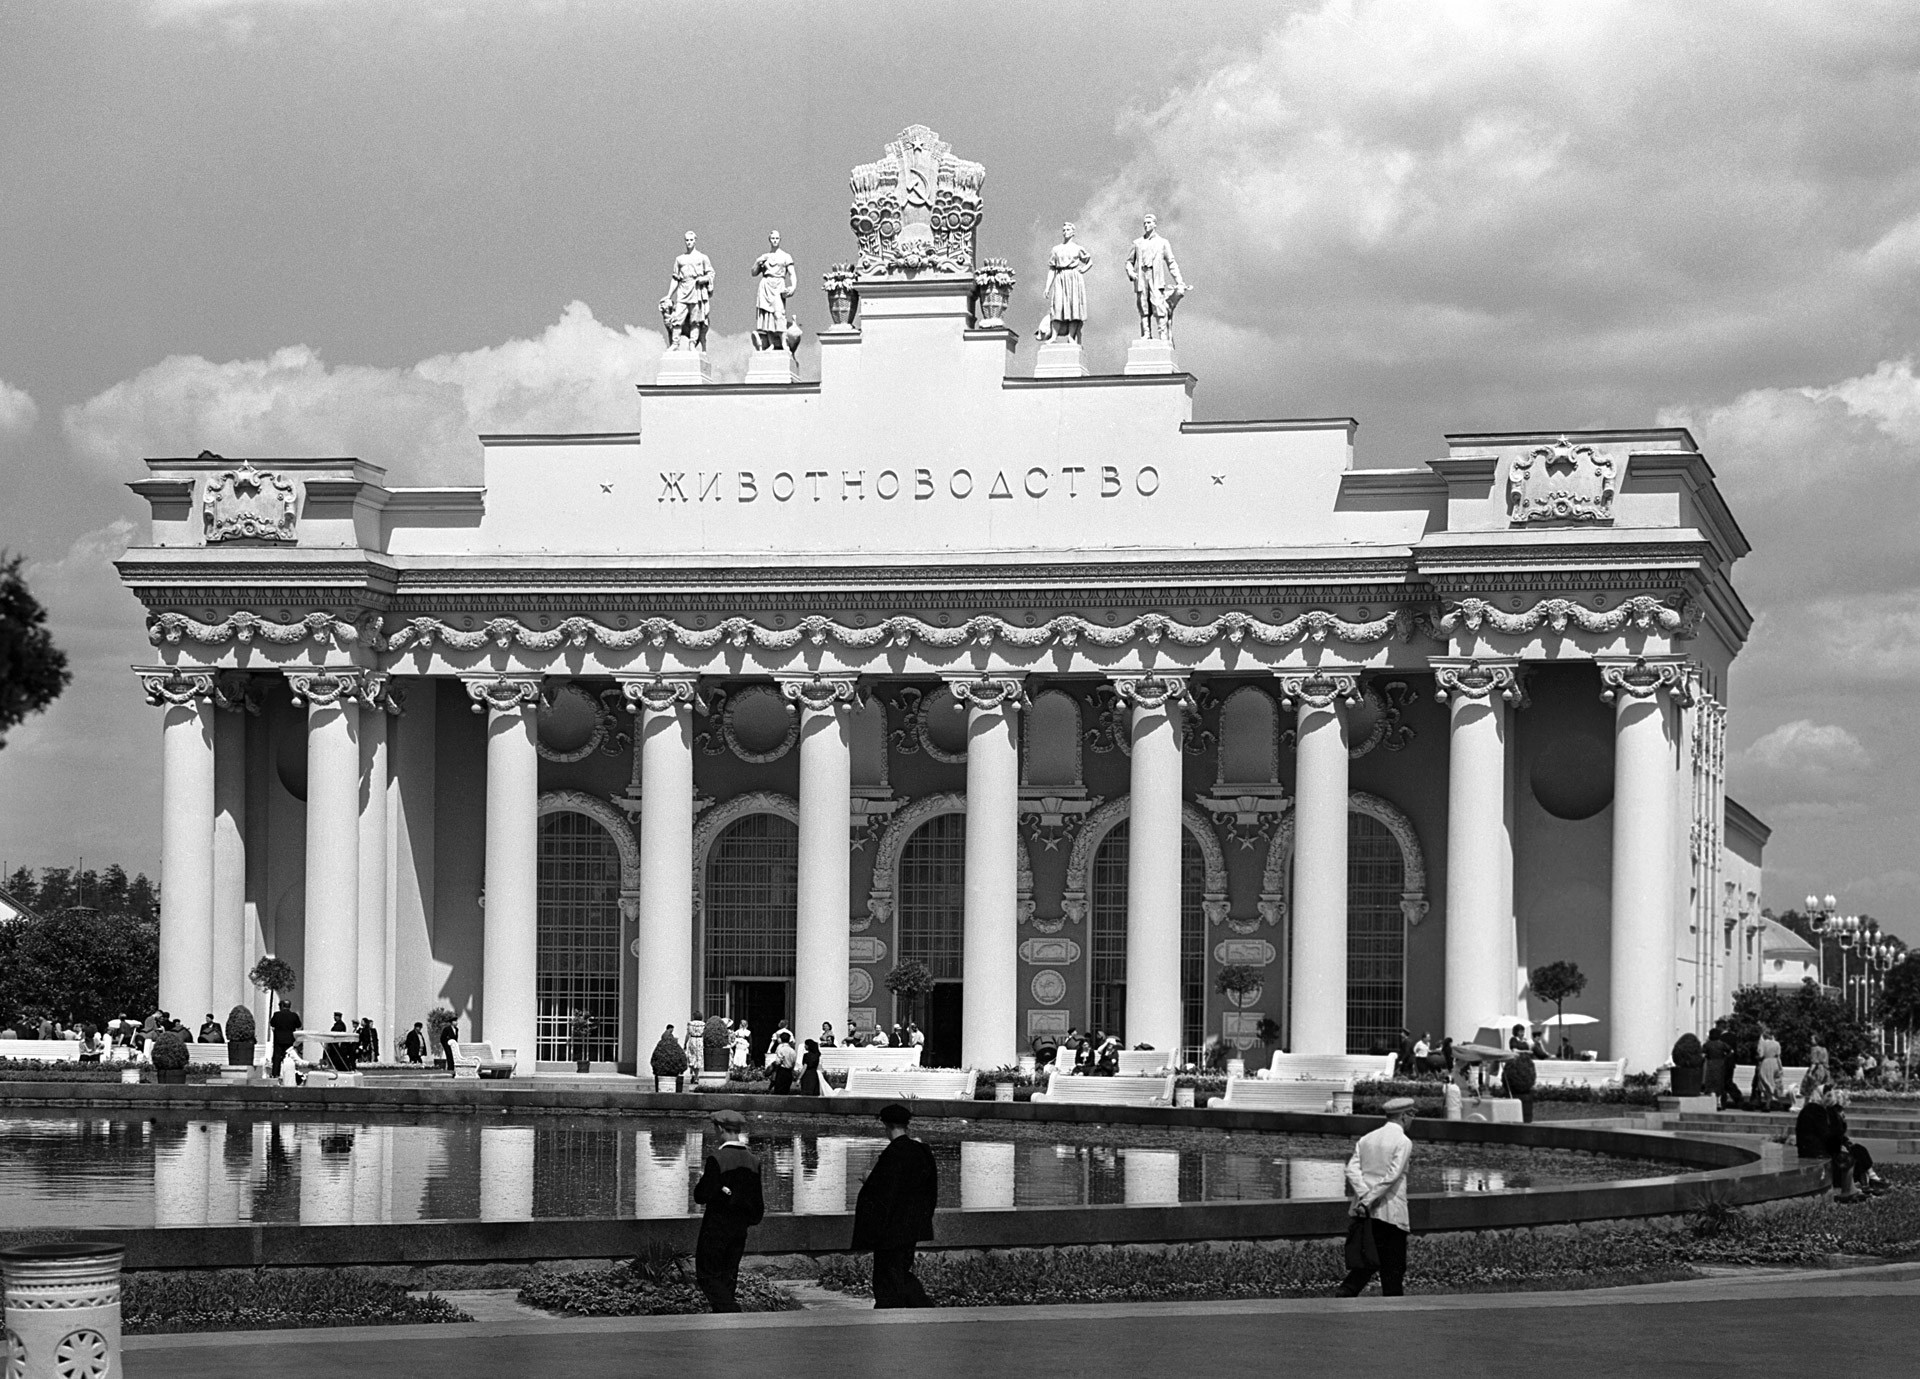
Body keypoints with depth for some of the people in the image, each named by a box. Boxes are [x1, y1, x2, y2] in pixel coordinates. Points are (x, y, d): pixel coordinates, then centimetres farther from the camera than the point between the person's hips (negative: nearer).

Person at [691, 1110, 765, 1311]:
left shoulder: (716, 1159, -18)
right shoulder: (753, 1161, 2)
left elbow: (702, 1196, -17)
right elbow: (758, 1198, 9)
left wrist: (701, 1182, 3)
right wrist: (752, 1218, 23)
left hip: (716, 1226, -6)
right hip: (741, 1226, 6)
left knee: (707, 1275, 0)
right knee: (728, 1277, 14)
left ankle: (732, 1312, -16)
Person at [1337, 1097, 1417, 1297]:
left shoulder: (1366, 1139, 12)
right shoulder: (1403, 1142, -8)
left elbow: (1352, 1169, 0)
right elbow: (1391, 1177, -17)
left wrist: (1364, 1196, -11)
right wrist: (1368, 1202, -16)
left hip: (1365, 1213, 6)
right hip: (1391, 1213, -6)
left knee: (1366, 1263, 13)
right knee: (1393, 1268, 3)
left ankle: (1344, 1296, -4)